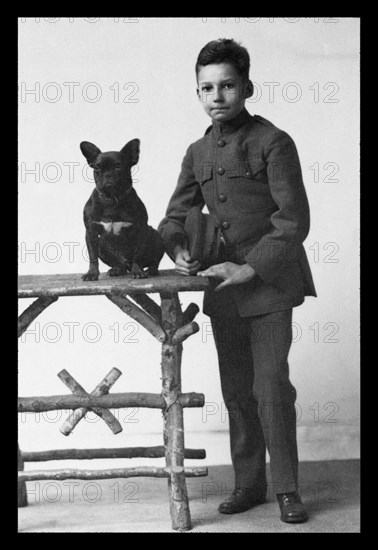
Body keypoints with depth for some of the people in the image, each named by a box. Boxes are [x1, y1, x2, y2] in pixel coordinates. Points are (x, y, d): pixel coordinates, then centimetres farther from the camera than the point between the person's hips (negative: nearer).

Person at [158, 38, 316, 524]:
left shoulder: (272, 142, -8)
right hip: (222, 286, 6)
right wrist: (178, 251, -7)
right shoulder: (198, 153, 10)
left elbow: (294, 221, -14)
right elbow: (175, 216, 15)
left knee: (271, 388, -7)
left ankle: (286, 488, 6)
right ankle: (249, 483, 22)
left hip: (268, 284, -6)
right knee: (236, 390, 11)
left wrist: (249, 268, -19)